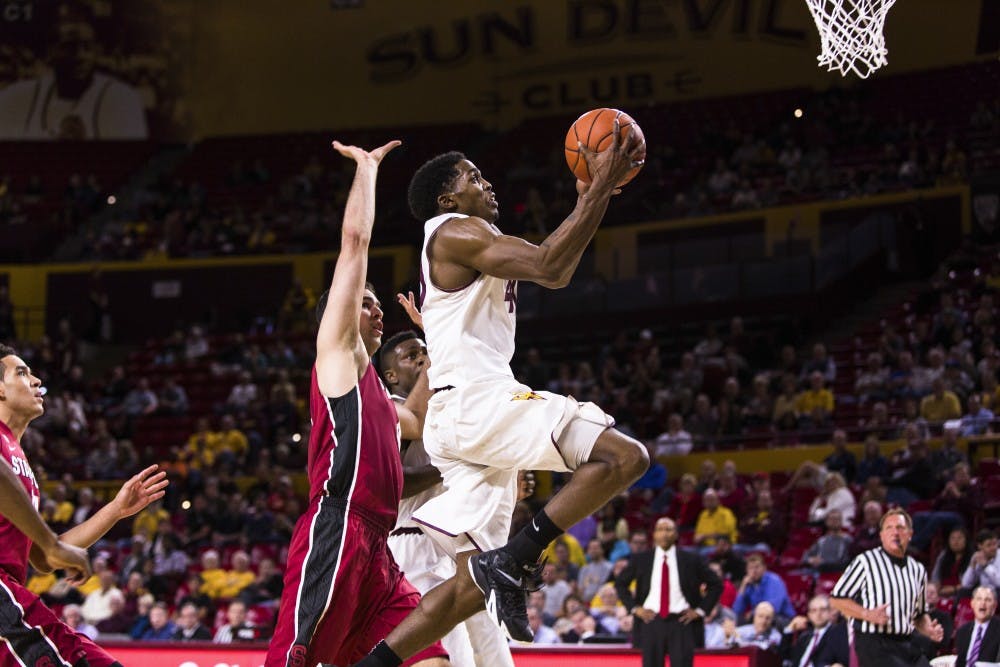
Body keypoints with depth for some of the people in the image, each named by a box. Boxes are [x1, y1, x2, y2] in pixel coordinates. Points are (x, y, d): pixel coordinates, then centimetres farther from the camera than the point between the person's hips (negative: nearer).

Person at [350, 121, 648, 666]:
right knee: (624, 457, -20)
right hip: (475, 401, -10)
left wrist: (589, 198, 25)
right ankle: (514, 560, -20)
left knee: (473, 585, 9)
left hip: (461, 420, 10)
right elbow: (549, 266, -16)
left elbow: (556, 272, 32)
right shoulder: (456, 231, -4)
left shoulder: (470, 241, 27)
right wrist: (602, 188, -11)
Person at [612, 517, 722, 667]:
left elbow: (716, 584, 9)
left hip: (682, 622, -1)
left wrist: (700, 610, 0)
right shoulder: (640, 560, 6)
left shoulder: (691, 560, 3)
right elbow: (620, 583, 16)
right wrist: (635, 608, 4)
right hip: (651, 621, 1)